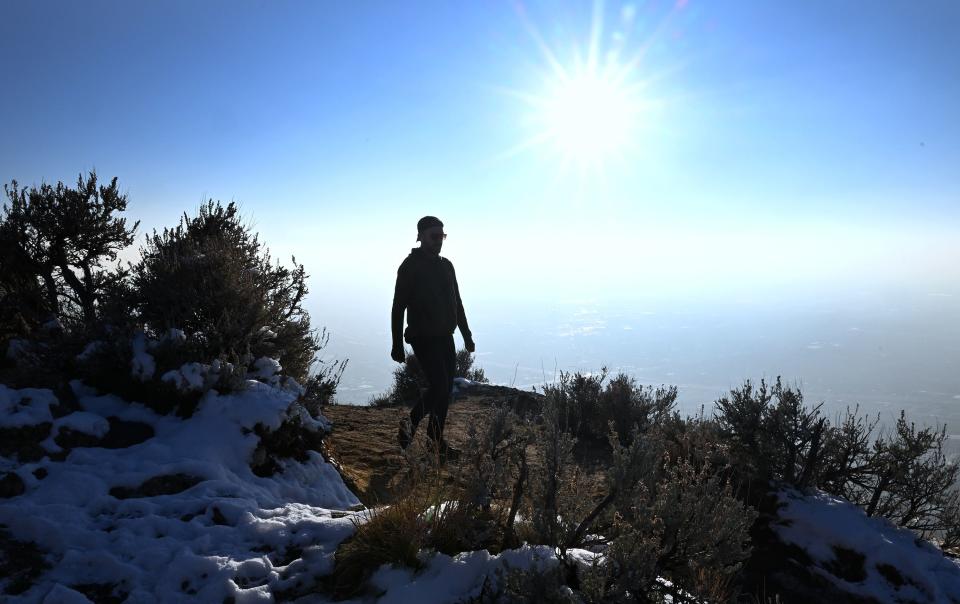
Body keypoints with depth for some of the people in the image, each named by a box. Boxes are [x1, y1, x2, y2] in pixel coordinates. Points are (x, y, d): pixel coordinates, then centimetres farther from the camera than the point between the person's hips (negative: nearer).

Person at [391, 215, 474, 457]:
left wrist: (467, 335, 16)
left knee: (445, 389, 7)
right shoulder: (410, 267, -9)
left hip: (445, 337, 7)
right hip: (423, 339, -7)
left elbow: (457, 303, 19)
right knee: (439, 387, -13)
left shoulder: (446, 265, 13)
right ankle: (410, 424, 9)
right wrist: (397, 345, -13)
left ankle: (436, 439, 18)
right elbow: (398, 308, -10)